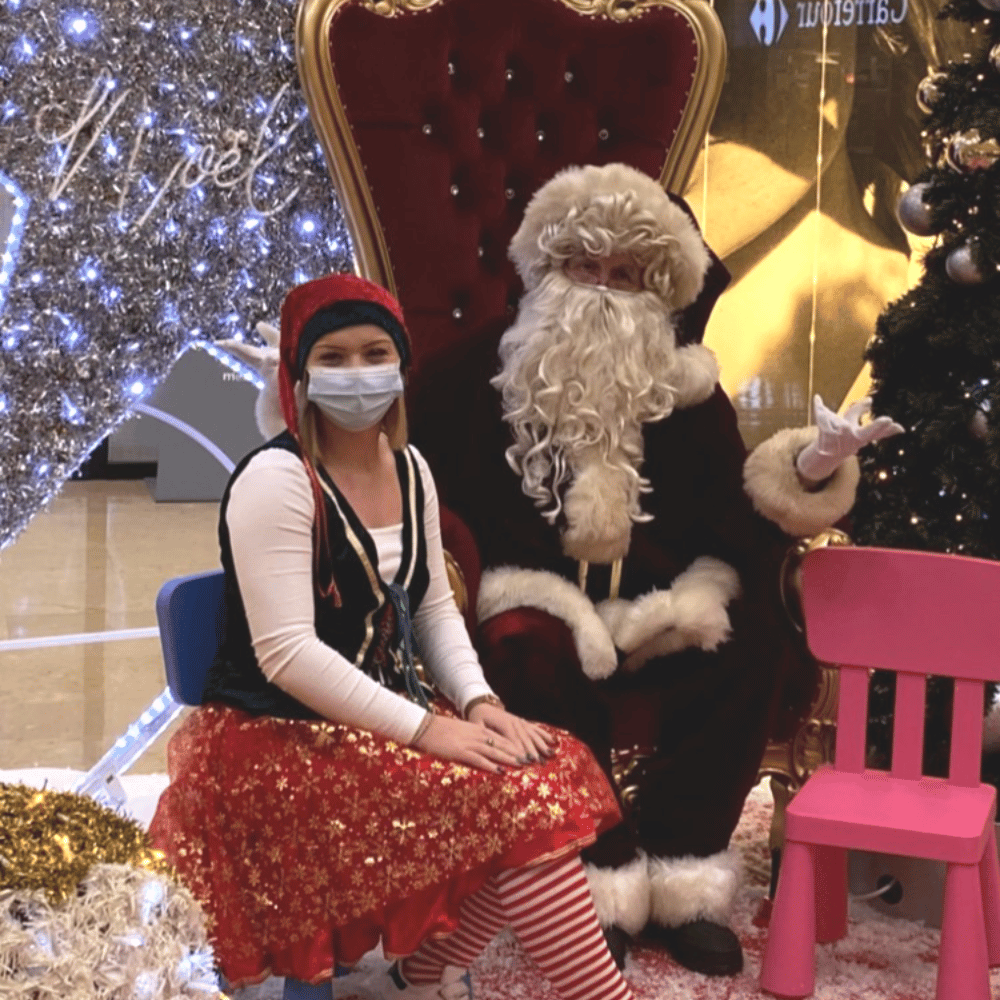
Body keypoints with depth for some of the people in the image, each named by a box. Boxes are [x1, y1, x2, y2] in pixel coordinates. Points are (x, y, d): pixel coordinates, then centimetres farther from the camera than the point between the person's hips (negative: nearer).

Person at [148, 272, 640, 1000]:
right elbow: (286, 653, -23)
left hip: (386, 714, 8)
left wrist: (480, 703, -5)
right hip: (283, 738, -8)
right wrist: (427, 729, -24)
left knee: (558, 770, -11)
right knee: (517, 799, -21)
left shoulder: (410, 470, 8)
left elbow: (434, 608, 14)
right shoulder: (277, 477, -16)